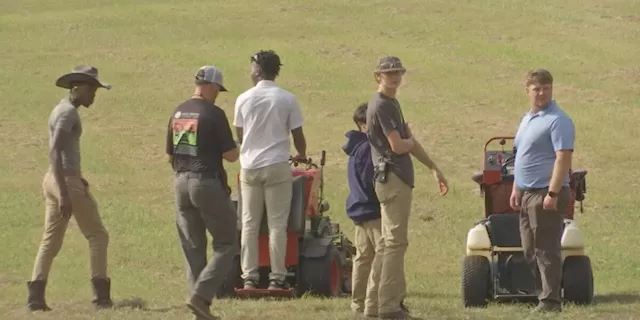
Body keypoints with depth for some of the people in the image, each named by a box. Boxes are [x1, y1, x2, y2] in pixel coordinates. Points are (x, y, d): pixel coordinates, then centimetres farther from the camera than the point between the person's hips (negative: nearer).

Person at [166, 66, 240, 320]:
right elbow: (231, 155, -11)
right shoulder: (213, 113, -12)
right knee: (226, 245, 1)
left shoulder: (178, 112, 10)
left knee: (192, 248, 11)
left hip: (181, 183, 7)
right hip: (207, 184, -7)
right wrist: (234, 147, 12)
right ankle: (201, 294, -14)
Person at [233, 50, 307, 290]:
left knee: (249, 224, 7)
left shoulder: (244, 99, 1)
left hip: (250, 166, 2)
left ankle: (249, 277, 4)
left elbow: (239, 135, 12)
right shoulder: (287, 100, -4)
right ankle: (277, 278, -1)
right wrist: (302, 155, 22)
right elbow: (298, 136, 0)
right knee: (277, 224, 1)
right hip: (277, 166, -2)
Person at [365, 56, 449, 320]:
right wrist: (409, 141, 5)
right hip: (392, 177, -10)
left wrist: (434, 169, 25)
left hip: (398, 179, 10)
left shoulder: (392, 104, 19)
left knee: (388, 243, 12)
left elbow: (410, 142, 24)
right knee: (396, 242, -10)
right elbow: (398, 146, -18)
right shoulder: (382, 105, -12)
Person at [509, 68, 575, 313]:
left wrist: (553, 194, -25)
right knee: (530, 250, 12)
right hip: (528, 193, 9)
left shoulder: (557, 121, -13)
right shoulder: (528, 119, 17)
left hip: (546, 194, -9)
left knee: (546, 249, -7)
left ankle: (550, 300, -3)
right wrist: (516, 189, 19)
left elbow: (563, 158, -20)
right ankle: (547, 291, 21)